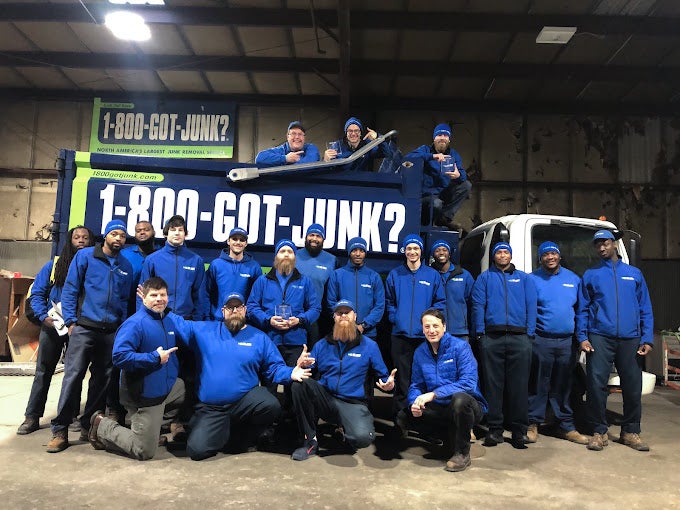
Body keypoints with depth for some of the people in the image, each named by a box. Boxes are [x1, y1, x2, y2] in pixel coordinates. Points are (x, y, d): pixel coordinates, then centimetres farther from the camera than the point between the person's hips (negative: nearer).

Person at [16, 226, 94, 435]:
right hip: (52, 326, 1)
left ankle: (73, 415, 21)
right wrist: (44, 316, -12)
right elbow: (36, 294, 3)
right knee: (43, 371, 7)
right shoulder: (54, 265, 3)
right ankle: (32, 417, 16)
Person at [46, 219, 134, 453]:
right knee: (73, 376, -6)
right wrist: (70, 320, -8)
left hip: (111, 331, 4)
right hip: (84, 327, -4)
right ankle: (60, 430, 2)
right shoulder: (85, 256, 0)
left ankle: (89, 425, 20)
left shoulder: (126, 266, 11)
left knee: (102, 379, 8)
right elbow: (70, 289, -2)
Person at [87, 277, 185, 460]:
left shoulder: (172, 319, 5)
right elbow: (120, 356, -30)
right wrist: (155, 358, -25)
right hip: (144, 395, -8)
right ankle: (102, 426, 21)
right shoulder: (135, 324, -20)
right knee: (144, 451, -1)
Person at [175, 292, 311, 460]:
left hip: (246, 399, 0)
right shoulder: (204, 330, 10)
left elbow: (274, 368, 5)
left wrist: (291, 373, -14)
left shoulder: (259, 338, 8)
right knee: (197, 449, -20)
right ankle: (223, 432, 17)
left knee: (272, 406, -30)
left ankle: (238, 434, 2)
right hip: (210, 408, 0)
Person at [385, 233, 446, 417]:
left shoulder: (432, 275, 7)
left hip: (424, 335, 0)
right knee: (402, 378, 4)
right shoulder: (395, 274, 9)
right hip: (400, 333, 1)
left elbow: (440, 302, 7)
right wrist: (394, 318, -2)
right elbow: (389, 301, 13)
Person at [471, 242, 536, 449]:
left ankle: (519, 430, 8)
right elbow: (478, 305, 7)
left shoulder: (524, 278, 19)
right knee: (493, 385, 1)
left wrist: (530, 333, 0)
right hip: (491, 338, 0)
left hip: (519, 338, 1)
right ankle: (494, 429, 7)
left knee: (519, 385, 0)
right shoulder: (485, 277, 16)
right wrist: (480, 332, -4)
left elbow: (531, 306, 12)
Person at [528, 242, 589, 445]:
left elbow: (580, 309, 15)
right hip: (541, 340, -3)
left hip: (567, 341, 3)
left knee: (563, 386, 13)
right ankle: (533, 424, 12)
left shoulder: (573, 279, 12)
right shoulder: (532, 280, 1)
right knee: (538, 384, 1)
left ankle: (566, 426, 23)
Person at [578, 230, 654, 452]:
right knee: (596, 384, -6)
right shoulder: (590, 275, 11)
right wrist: (583, 337, -3)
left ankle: (631, 431, 21)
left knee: (633, 386, 5)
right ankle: (599, 431, 7)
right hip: (600, 338, -1)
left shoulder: (634, 273, 14)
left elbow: (645, 308, 12)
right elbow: (583, 309, 8)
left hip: (630, 339, 2)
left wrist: (647, 339, 2)